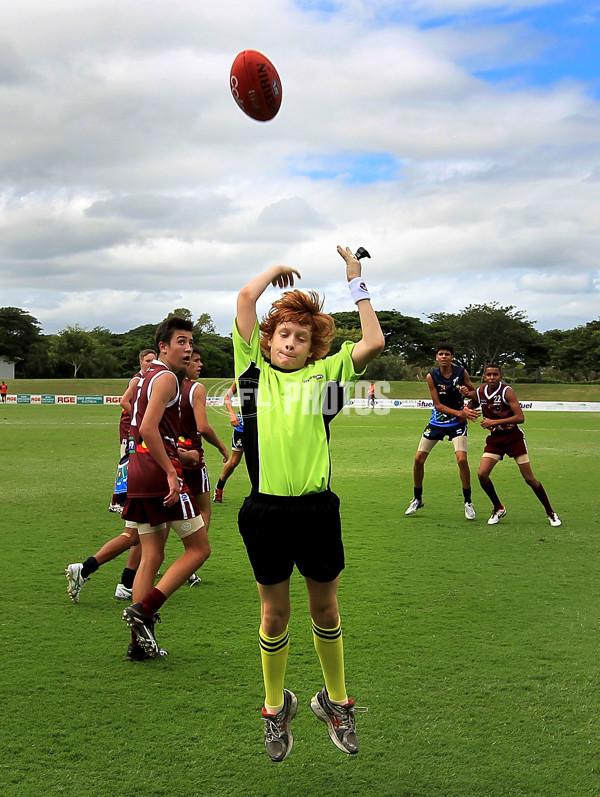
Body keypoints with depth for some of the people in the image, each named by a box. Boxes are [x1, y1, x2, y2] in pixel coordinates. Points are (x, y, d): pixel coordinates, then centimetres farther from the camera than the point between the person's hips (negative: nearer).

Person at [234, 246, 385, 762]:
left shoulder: (324, 374, 6)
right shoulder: (255, 368, 5)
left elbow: (374, 342, -4)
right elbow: (246, 299, 0)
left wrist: (357, 282, 4)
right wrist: (277, 270, 15)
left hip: (317, 510, 0)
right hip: (266, 512, 0)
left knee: (325, 610, 14)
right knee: (274, 615, 13)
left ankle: (335, 701, 33)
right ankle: (277, 708, 30)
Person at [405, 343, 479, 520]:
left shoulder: (461, 372, -8)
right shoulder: (432, 376, -10)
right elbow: (438, 405, -13)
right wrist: (459, 413, -25)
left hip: (457, 424, -1)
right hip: (437, 422, 2)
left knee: (462, 459, -18)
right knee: (419, 459, 0)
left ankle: (468, 502, -1)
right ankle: (417, 499, 20)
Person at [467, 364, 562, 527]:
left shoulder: (507, 391, -17)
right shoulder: (479, 393, -1)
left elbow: (520, 417, -24)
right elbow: (470, 408, 22)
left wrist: (494, 422, -26)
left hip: (513, 436, -4)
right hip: (495, 438, 4)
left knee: (529, 478, -3)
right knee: (482, 474, -12)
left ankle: (551, 513, 14)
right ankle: (498, 509, 11)